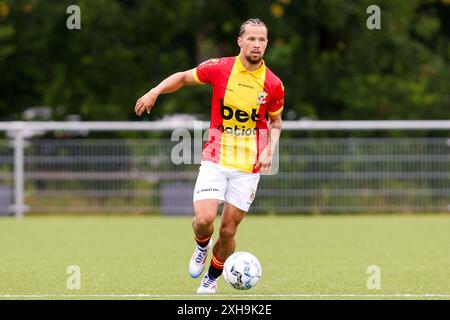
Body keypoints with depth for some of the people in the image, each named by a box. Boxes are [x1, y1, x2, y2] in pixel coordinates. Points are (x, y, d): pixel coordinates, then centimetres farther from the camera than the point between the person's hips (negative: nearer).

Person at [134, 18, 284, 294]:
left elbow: (275, 122, 14)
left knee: (228, 231, 0)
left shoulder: (273, 85, -2)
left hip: (248, 167, 0)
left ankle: (212, 279, 27)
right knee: (203, 220, -17)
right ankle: (202, 246, 20)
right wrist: (156, 91, -6)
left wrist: (269, 151, -4)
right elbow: (183, 77, 11)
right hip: (215, 160, 0)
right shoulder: (219, 68, -4)